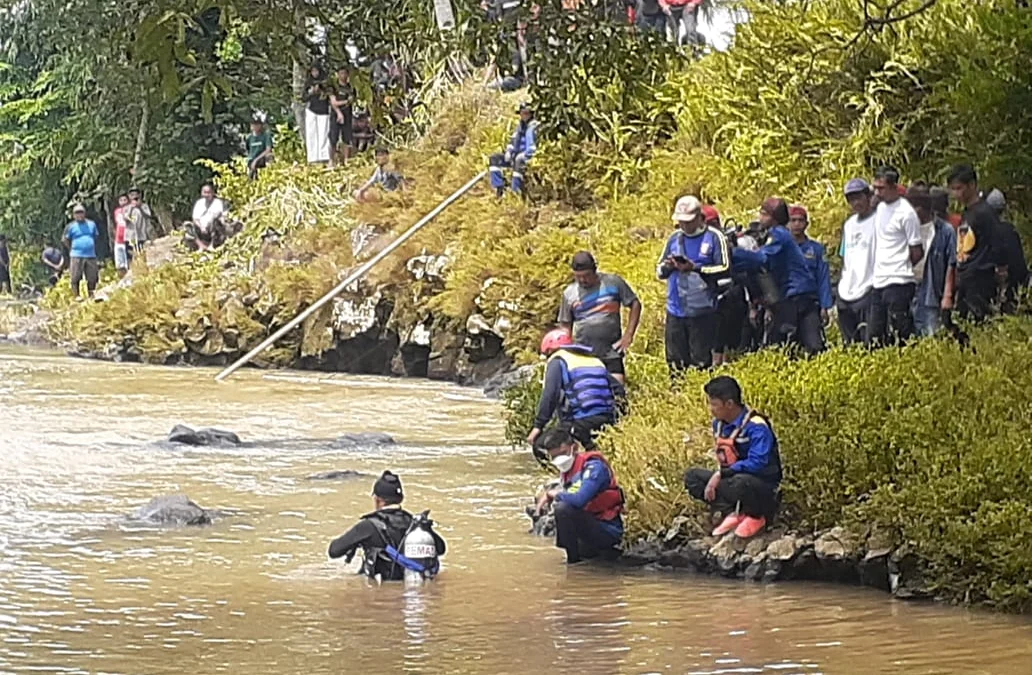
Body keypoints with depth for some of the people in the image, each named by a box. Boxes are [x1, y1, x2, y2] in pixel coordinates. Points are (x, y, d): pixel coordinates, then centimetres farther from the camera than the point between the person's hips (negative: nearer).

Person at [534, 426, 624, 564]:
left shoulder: (593, 466, -20)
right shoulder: (567, 470, 7)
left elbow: (579, 500, -33)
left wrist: (555, 494, -17)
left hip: (609, 531, -10)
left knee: (563, 509, -28)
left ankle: (574, 561, -15)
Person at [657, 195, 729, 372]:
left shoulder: (714, 238, -2)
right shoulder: (674, 238, 12)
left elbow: (725, 269, -10)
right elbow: (659, 272, 14)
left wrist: (695, 268, -18)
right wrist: (667, 267, -10)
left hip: (702, 311, -4)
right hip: (676, 311, 4)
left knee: (701, 361, -4)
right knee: (676, 362, 5)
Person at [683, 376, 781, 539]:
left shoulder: (755, 426, -23)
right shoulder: (718, 424, 3)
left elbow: (757, 464, -30)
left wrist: (721, 475, -28)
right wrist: (717, 477, -8)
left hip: (763, 485, -8)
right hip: (732, 479, 8)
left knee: (740, 482, -41)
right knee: (692, 477, -3)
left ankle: (756, 516, -8)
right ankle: (732, 513, -11)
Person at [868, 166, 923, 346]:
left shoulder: (906, 213, -11)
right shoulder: (880, 208, 14)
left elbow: (917, 252, -7)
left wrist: (902, 269, 6)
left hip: (898, 283, -8)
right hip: (878, 283, 8)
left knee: (897, 339, -8)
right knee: (873, 338, 8)